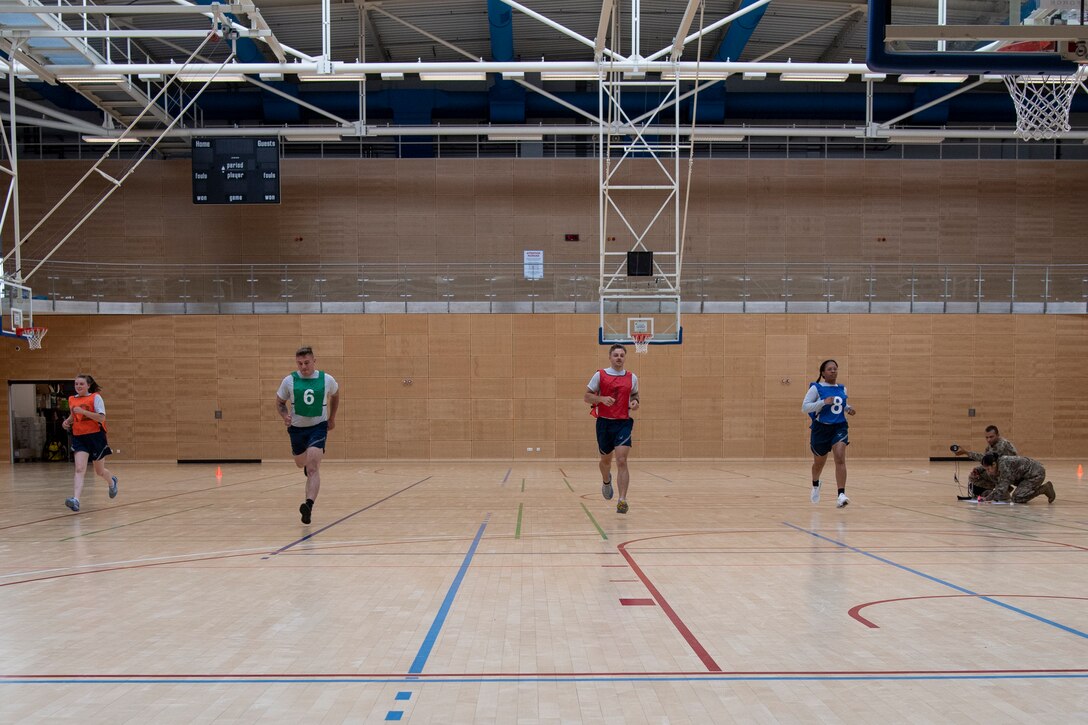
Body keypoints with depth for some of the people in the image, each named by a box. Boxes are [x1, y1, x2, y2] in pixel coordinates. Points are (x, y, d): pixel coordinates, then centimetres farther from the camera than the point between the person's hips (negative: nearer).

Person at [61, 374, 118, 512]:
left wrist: (83, 411, -25)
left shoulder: (95, 397, -7)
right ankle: (76, 500, -28)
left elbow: (101, 418, -17)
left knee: (100, 471, 12)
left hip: (96, 436, -3)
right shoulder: (72, 399, 8)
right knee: (80, 469, -17)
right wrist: (67, 421, 6)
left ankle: (112, 481, 46)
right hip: (79, 437, 3)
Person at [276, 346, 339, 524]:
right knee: (301, 464, 21)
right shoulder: (289, 381, -8)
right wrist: (285, 416, -15)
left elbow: (335, 395, 14)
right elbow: (279, 402, 5)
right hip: (297, 428, 3)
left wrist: (332, 418, 19)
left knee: (313, 467, -19)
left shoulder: (327, 380, -8)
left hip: (318, 427, -3)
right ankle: (309, 466, 58)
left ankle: (309, 503, -29)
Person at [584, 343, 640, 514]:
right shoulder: (600, 375, -1)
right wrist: (602, 398, -17)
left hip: (624, 423, 0)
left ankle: (622, 500, -19)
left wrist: (635, 402, -1)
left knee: (621, 461, -15)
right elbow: (586, 397, 1)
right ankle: (606, 482, 51)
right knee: (606, 459, 17)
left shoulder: (632, 377, 5)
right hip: (604, 422, 0)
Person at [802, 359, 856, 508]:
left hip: (839, 427, 2)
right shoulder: (816, 388, -8)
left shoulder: (842, 389, 7)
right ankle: (815, 485, 49)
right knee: (819, 462, 16)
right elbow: (804, 407, -14)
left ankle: (841, 495, -26)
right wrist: (824, 402, -25)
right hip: (821, 428, -2)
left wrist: (848, 409, 2)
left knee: (840, 459, -19)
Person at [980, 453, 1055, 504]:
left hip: (1036, 474, -10)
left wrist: (987, 498, -27)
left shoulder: (1004, 464, -28)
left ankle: (1045, 489, -5)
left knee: (1017, 498, -16)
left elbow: (1002, 488, -30)